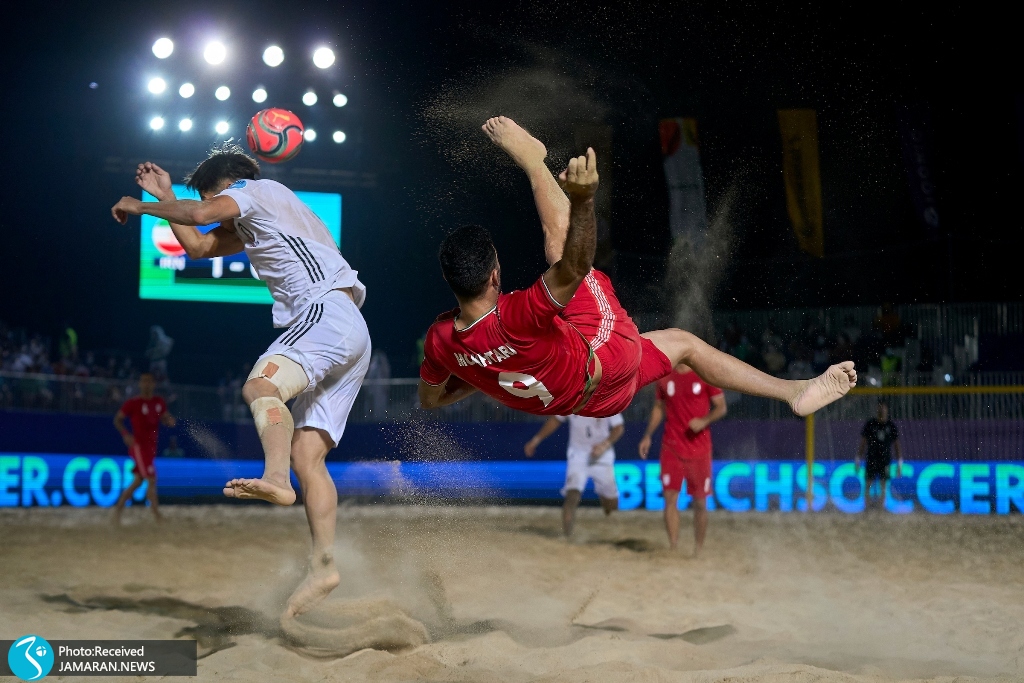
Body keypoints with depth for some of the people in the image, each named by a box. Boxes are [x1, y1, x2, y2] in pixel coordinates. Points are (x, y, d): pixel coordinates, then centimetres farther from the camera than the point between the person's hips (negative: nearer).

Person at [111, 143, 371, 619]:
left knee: (259, 386, -34)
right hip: (349, 342, 10)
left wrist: (140, 206, 7)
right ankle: (322, 566, -11)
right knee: (306, 454, -1)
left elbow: (199, 214, -8)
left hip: (329, 312, -10)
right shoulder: (253, 224, 36)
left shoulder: (259, 190, 8)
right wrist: (164, 195, 39)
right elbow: (199, 245, 40)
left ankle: (276, 479, -60)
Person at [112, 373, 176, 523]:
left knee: (138, 481, 13)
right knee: (151, 480, -11)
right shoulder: (132, 403, -9)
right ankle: (157, 516, -5)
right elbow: (117, 419, -3)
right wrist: (126, 434, -19)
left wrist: (170, 421, -6)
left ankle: (118, 509, 24)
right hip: (138, 446, -7)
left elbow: (165, 418, 18)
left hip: (151, 447, 7)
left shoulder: (160, 402, 7)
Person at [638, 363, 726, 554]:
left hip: (699, 449, -2)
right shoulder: (665, 377, 8)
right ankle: (673, 548, -3)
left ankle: (698, 551, 16)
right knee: (670, 498, -6)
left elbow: (721, 407, -1)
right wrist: (648, 436, 8)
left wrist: (704, 420, -19)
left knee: (700, 502, 4)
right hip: (671, 448, 2)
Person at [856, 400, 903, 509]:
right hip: (871, 460, 0)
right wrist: (857, 460, 1)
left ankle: (882, 507, 4)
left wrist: (900, 464, 2)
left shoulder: (891, 425, 4)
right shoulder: (870, 424, 2)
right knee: (868, 484, -2)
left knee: (883, 486, 0)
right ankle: (866, 507, 4)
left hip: (885, 460, 0)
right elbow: (862, 443, 5)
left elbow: (897, 445, 7)